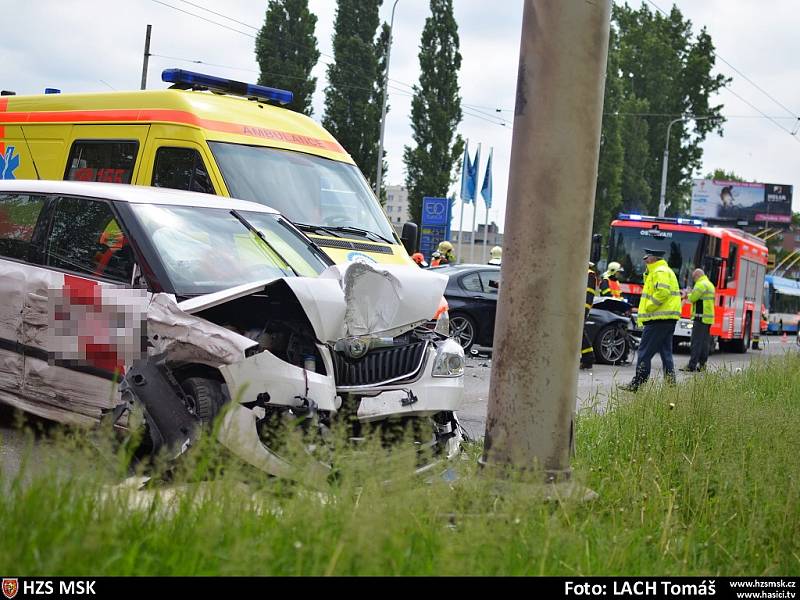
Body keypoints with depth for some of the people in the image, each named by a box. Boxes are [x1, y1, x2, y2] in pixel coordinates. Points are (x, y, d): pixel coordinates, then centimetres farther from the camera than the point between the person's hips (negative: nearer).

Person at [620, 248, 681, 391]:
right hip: (668, 319, 10)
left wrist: (648, 307, -17)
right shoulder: (666, 271, 22)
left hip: (658, 319, -10)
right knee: (666, 352, 11)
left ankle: (637, 383, -5)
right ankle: (671, 384, 10)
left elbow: (662, 292, -25)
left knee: (644, 352, -7)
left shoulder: (659, 272, -11)